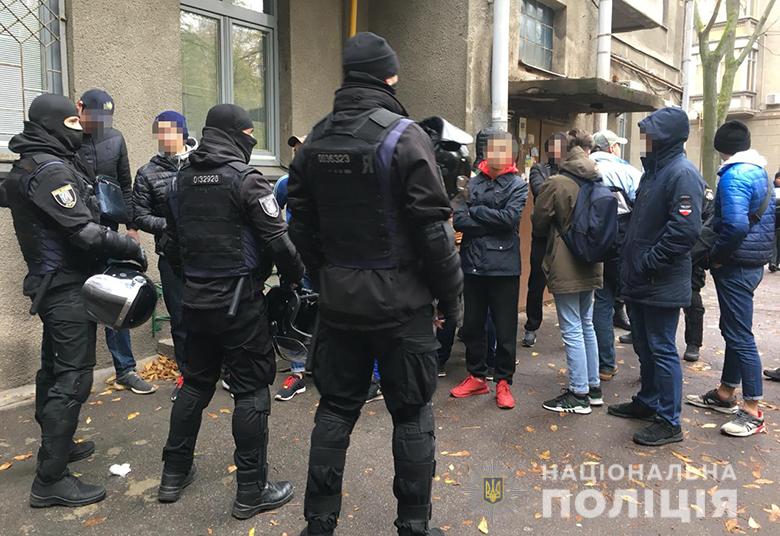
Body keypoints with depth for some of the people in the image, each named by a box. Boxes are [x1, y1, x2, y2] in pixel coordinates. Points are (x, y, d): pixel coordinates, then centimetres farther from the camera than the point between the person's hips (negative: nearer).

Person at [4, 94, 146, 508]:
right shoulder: (51, 169, -17)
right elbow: (83, 231, -23)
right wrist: (132, 248, -13)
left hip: (52, 284, 11)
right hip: (69, 288, -11)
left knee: (54, 369, 19)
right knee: (73, 377, -7)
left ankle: (56, 446, 36)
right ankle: (51, 480, -1)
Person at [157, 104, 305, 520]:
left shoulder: (182, 180, 9)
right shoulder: (244, 178, -12)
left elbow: (172, 243, 15)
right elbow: (278, 240, -15)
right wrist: (294, 276, 1)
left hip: (195, 298, 7)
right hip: (239, 299, -7)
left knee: (195, 382, 19)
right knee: (251, 390, 2)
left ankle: (174, 474, 30)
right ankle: (251, 491, 10)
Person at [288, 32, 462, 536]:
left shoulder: (316, 139, 5)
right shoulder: (405, 136, -12)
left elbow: (301, 224, 9)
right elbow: (433, 227, -14)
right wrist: (450, 294, -3)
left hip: (339, 300, 5)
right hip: (401, 301, -5)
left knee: (335, 409, 15)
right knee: (411, 414, 9)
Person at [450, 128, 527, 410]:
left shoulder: (518, 185, 0)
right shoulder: (472, 182, 5)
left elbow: (510, 217, -16)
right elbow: (459, 220, -7)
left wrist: (475, 211, -8)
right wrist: (494, 223, -15)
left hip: (504, 266, -3)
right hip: (473, 264, 3)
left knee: (505, 329, 6)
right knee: (472, 325, 13)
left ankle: (503, 382, 21)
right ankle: (476, 376, 29)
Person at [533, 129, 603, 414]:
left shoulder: (556, 183, -14)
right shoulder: (598, 182, 2)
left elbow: (539, 224, -4)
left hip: (565, 267, -7)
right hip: (590, 265, 7)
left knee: (572, 330, 0)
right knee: (587, 325, 17)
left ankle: (579, 394, 7)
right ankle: (593, 387, 26)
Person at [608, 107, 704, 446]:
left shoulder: (682, 173, -16)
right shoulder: (654, 169, 15)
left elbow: (685, 229, -25)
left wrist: (649, 262, -20)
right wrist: (630, 260, 13)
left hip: (661, 283, -9)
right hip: (639, 280, 9)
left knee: (662, 349, 0)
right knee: (644, 346, 19)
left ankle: (669, 422, 11)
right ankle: (647, 402, 35)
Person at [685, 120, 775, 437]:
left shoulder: (734, 175, -18)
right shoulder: (760, 173, 13)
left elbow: (735, 225, -29)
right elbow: (766, 218, 18)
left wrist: (715, 256, -15)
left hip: (736, 266, -10)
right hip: (755, 262, 10)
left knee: (740, 336, -4)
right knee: (733, 330, 17)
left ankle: (752, 412, 3)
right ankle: (725, 395, 29)